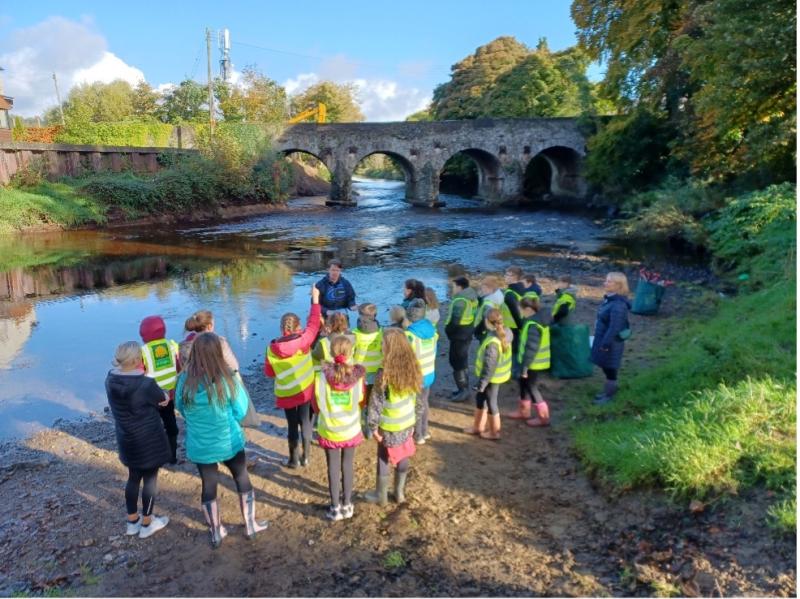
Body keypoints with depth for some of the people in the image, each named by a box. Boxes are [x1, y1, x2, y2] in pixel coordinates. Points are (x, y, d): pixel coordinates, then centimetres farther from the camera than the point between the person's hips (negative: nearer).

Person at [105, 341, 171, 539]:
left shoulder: (111, 380, -8)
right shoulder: (146, 384, -27)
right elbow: (163, 400, -8)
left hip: (126, 439, 6)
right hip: (149, 440, -6)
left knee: (133, 478, 22)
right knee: (150, 479, 12)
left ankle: (132, 521, 36)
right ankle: (147, 523, 26)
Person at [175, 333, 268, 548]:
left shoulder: (185, 380, -16)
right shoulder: (227, 380, -22)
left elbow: (181, 409, 1)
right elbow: (240, 412, -12)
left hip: (200, 445, 2)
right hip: (229, 442, -1)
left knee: (209, 486, 18)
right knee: (243, 480, 20)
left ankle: (216, 533, 33)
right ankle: (250, 525, 35)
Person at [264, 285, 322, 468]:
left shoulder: (272, 349, -13)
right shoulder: (303, 341, -19)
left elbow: (269, 372, -1)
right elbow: (313, 324, -7)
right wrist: (315, 299, -2)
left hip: (285, 393, 1)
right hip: (305, 389, -1)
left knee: (292, 425, 13)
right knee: (305, 422, 15)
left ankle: (294, 459, 24)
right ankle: (305, 457, 25)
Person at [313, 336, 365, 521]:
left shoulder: (322, 376, -18)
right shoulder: (358, 376, -16)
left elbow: (316, 407, -7)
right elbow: (361, 403, -2)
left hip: (329, 430, -1)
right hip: (351, 429, 1)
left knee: (333, 467, 14)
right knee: (347, 465, 18)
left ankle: (335, 508, 22)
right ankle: (347, 505, 27)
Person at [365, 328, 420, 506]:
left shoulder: (384, 374, -24)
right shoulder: (412, 368, -7)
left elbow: (376, 404, -18)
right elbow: (414, 396, 4)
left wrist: (373, 426, -8)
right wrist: (411, 417, 14)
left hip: (389, 427, -5)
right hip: (407, 424, 5)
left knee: (383, 461, 13)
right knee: (402, 459, 19)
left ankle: (381, 496, 28)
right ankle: (399, 493, 34)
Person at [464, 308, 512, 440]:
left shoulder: (492, 342, -32)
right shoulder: (504, 334, -6)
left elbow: (489, 367, -25)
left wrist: (481, 383, -17)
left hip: (493, 378, -9)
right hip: (499, 374, 9)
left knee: (491, 403, 11)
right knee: (480, 398, 23)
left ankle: (494, 432, 30)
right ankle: (477, 426, 38)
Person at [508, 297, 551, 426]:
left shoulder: (533, 325, -26)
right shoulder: (538, 319, 7)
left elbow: (530, 349, -27)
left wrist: (524, 367, -22)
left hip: (533, 363, -10)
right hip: (533, 361, 10)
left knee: (531, 387, 3)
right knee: (524, 384, 20)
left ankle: (543, 417, 13)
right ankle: (523, 411, 34)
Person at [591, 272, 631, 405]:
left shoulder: (618, 305, -26)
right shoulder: (609, 299, 6)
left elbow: (614, 328, -27)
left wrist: (605, 343, -23)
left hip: (611, 342, -9)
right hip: (603, 339, 9)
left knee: (610, 369, 6)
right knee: (606, 367, 20)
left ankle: (609, 395, 20)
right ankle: (607, 391, 35)